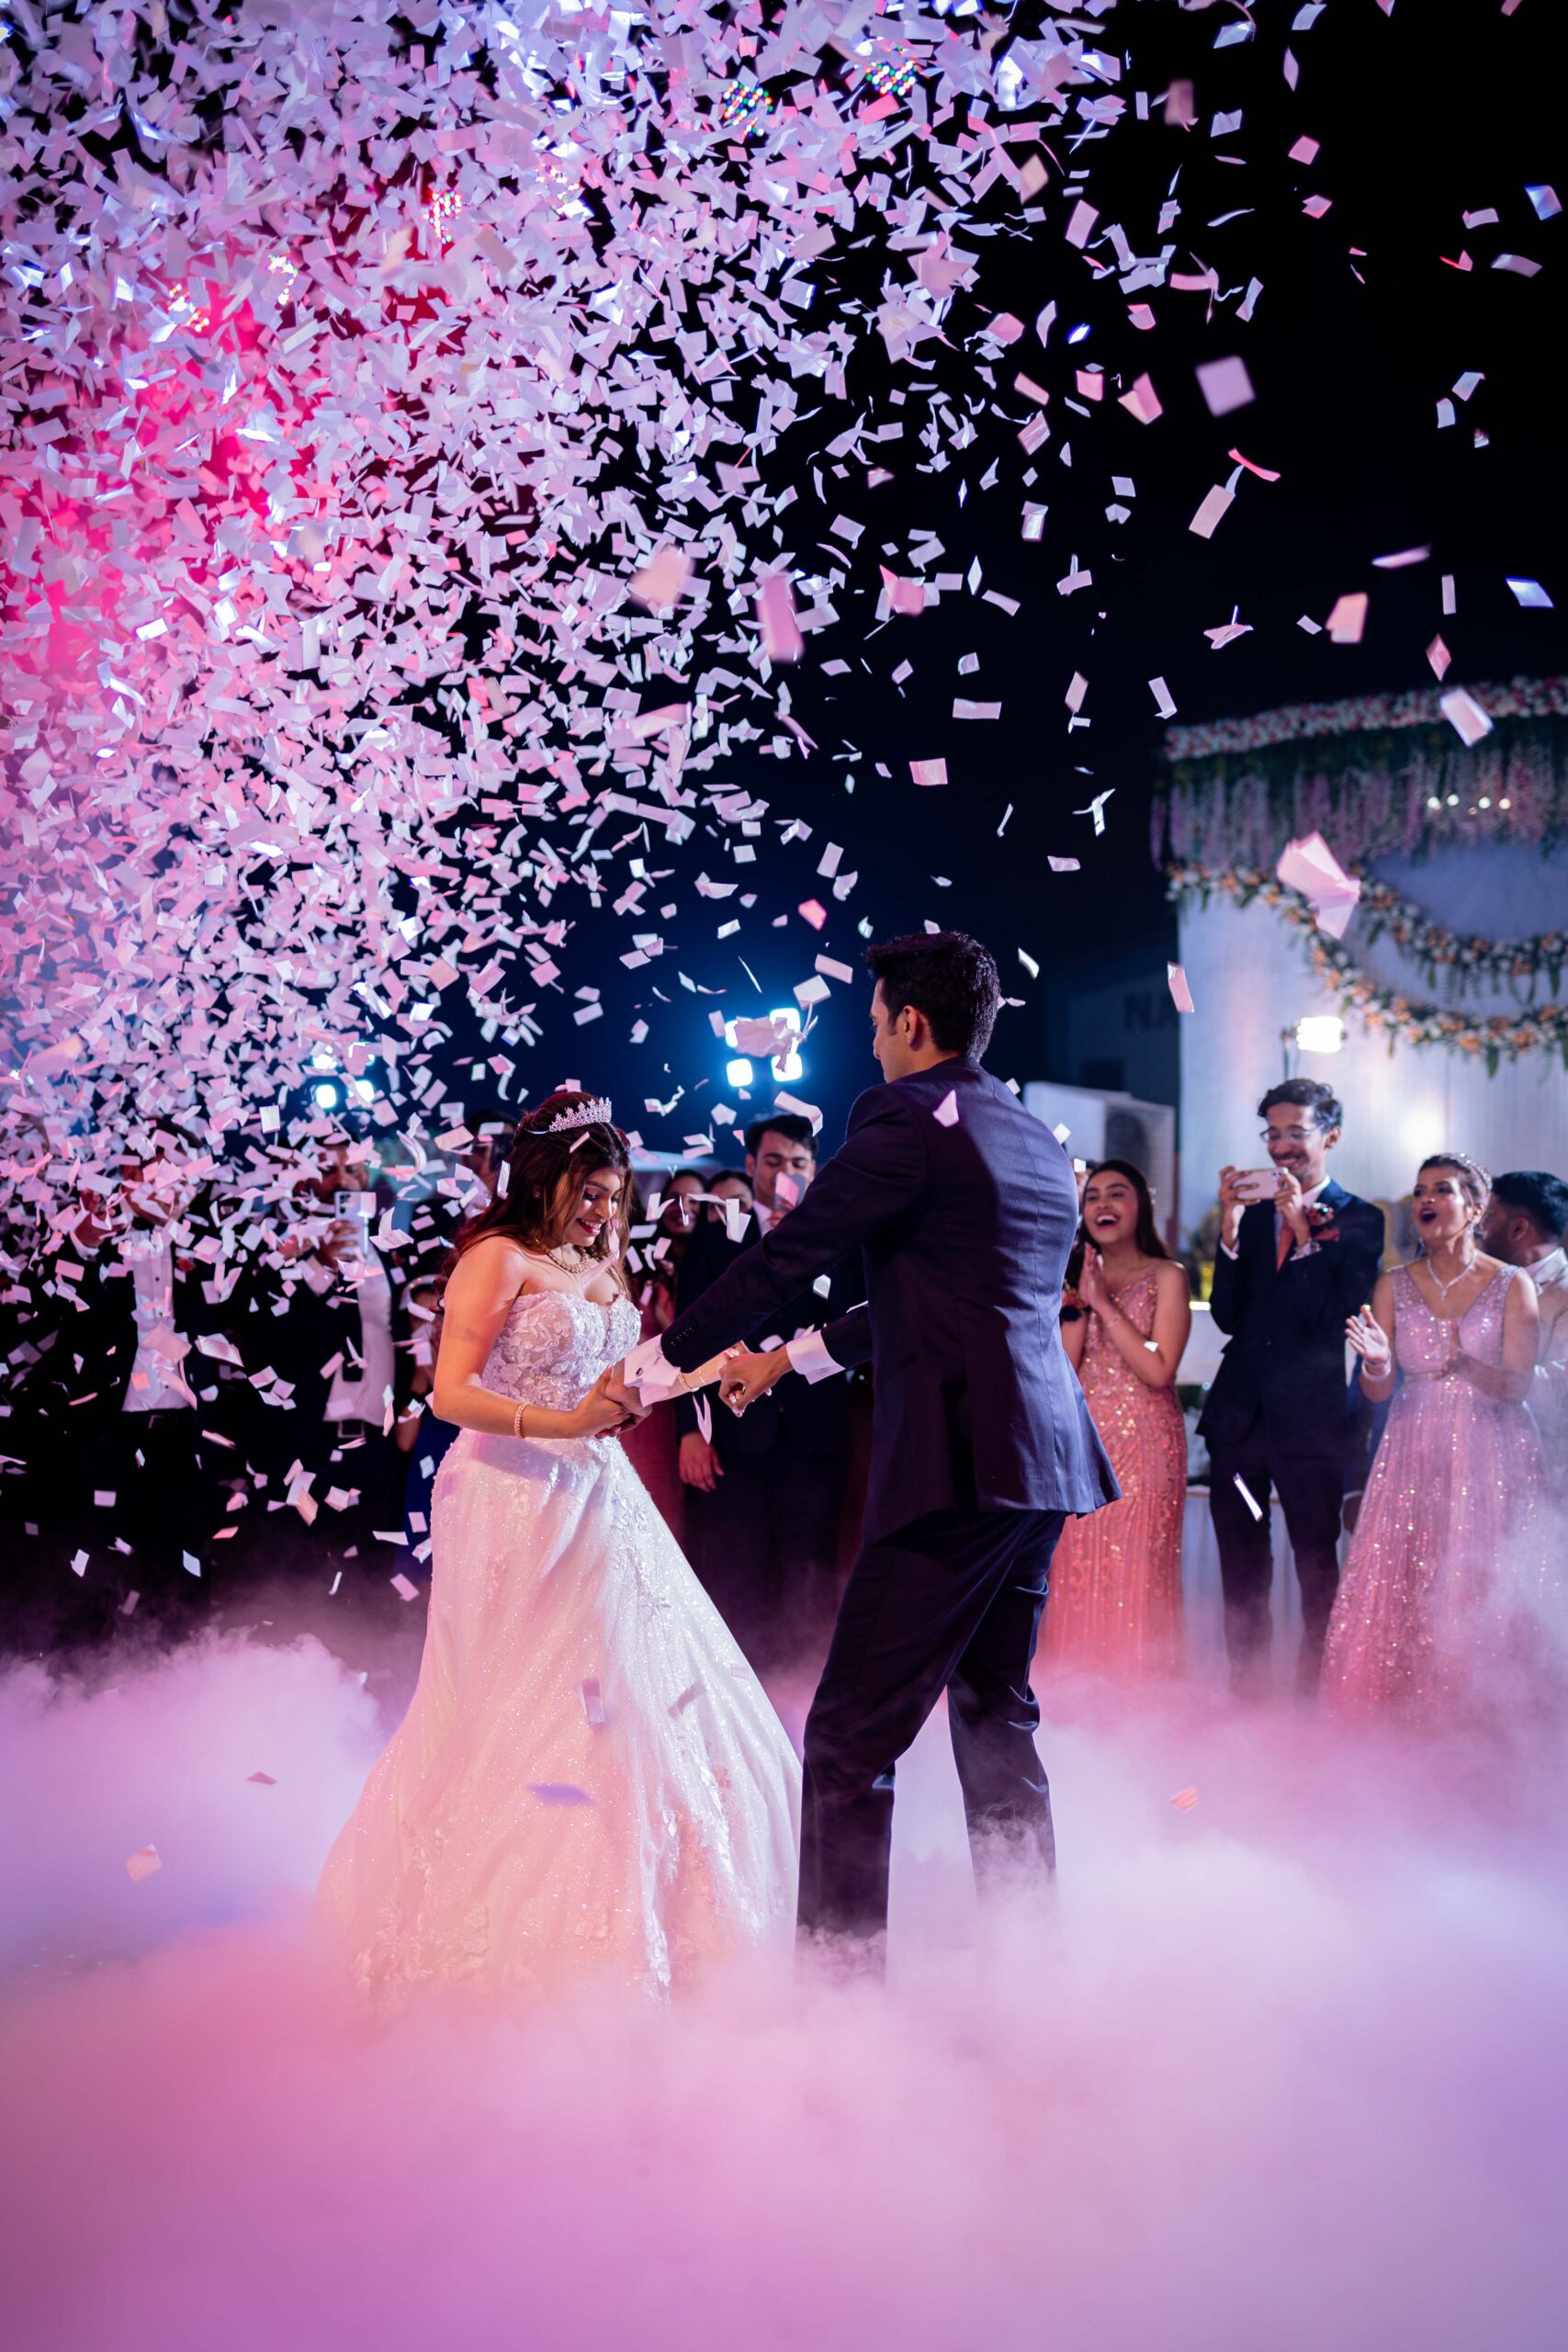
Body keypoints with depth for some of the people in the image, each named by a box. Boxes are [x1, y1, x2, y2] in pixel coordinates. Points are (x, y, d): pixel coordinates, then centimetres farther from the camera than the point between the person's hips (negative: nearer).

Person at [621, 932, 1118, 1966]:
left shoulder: (909, 1119, -7)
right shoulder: (1041, 1143, 18)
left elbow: (784, 1258, -6)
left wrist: (653, 1366, 5)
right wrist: (796, 1356, 34)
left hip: (957, 1461, -9)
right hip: (1044, 1460, 9)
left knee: (851, 1738, -5)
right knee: (994, 1717, 19)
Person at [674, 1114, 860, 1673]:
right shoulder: (713, 1240, 10)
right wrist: (690, 1429, -4)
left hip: (814, 1435, 1)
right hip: (735, 1435, -1)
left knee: (807, 1589, 3)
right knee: (732, 1586, 0)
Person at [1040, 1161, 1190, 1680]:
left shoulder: (1166, 1277, 0)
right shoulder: (1076, 1276, 12)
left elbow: (1158, 1371, -13)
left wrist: (1106, 1304, -12)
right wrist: (1078, 1304, -9)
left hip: (1143, 1447, -4)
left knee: (1135, 1577, -5)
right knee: (1074, 1575, 3)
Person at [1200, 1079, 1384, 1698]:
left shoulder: (1359, 1220, -1)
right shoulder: (1251, 1214, 10)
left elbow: (1340, 1318, -13)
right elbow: (1228, 1317, 1)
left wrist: (1302, 1231, -18)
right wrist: (1231, 1228, -10)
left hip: (1310, 1417, -4)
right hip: (1239, 1414, 4)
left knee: (1317, 1566, 2)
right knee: (1241, 1571, 11)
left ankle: (1315, 1689, 13)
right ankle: (1247, 1689, 21)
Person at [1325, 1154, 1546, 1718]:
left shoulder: (1512, 1285, -1)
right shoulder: (1394, 1285, 6)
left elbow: (1517, 1386, -7)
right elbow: (1377, 1390, 3)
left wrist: (1467, 1366, -26)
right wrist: (1377, 1364, -20)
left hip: (1490, 1460, -2)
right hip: (1413, 1457, 2)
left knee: (1479, 1600, -4)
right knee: (1396, 1591, -4)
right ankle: (1399, 1713, 7)